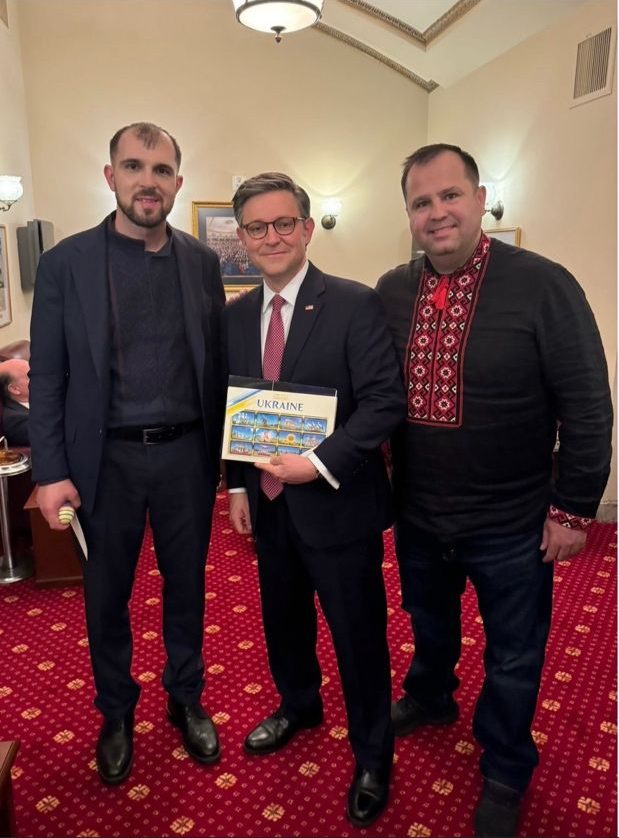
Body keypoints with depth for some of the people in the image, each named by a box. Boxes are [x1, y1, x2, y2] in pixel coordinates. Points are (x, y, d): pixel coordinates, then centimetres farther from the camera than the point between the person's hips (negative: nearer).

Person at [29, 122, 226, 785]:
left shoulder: (202, 262, 2)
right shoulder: (66, 262, -4)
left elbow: (217, 365, 5)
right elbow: (47, 376, -3)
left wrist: (224, 455, 4)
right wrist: (50, 472, -7)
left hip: (186, 453, 2)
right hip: (105, 458, -1)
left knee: (186, 584, 16)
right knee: (106, 595, 15)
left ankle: (186, 698, 40)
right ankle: (116, 712, 39)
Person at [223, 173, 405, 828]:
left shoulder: (355, 304, -13)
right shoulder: (235, 316, 5)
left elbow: (385, 402, -17)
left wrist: (320, 462, -24)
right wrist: (239, 485, 8)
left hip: (338, 505, -5)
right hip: (269, 504, 6)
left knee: (359, 638, 9)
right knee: (283, 619, 24)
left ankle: (372, 756, 35)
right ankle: (299, 705, 53)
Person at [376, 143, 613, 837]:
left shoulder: (543, 286, -16)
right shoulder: (390, 292, -3)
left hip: (510, 526, -3)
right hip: (416, 516, 4)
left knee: (513, 659, 16)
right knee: (428, 622, 28)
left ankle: (504, 772, 43)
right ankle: (429, 697, 59)